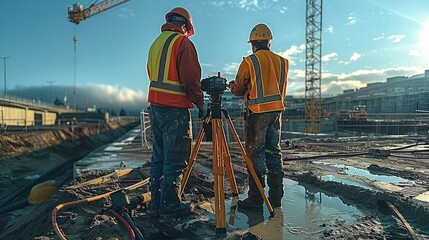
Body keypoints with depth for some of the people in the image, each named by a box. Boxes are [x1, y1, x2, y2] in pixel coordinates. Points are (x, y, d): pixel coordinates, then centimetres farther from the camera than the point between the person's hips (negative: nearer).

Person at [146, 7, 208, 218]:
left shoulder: (156, 43, 18)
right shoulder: (183, 42, -6)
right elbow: (191, 78, -13)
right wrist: (200, 103, -4)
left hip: (155, 105, 8)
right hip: (175, 108, -8)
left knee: (159, 157, 13)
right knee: (175, 159, -1)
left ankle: (156, 203, 20)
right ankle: (170, 204, 6)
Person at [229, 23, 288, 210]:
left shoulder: (249, 62, -6)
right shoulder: (282, 62, 11)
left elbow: (238, 90, 1)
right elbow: (282, 89, 16)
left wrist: (232, 85, 21)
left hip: (257, 112, -5)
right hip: (277, 110, 6)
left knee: (255, 153, 0)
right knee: (273, 151, 11)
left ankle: (256, 198, 3)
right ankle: (276, 197, 17)